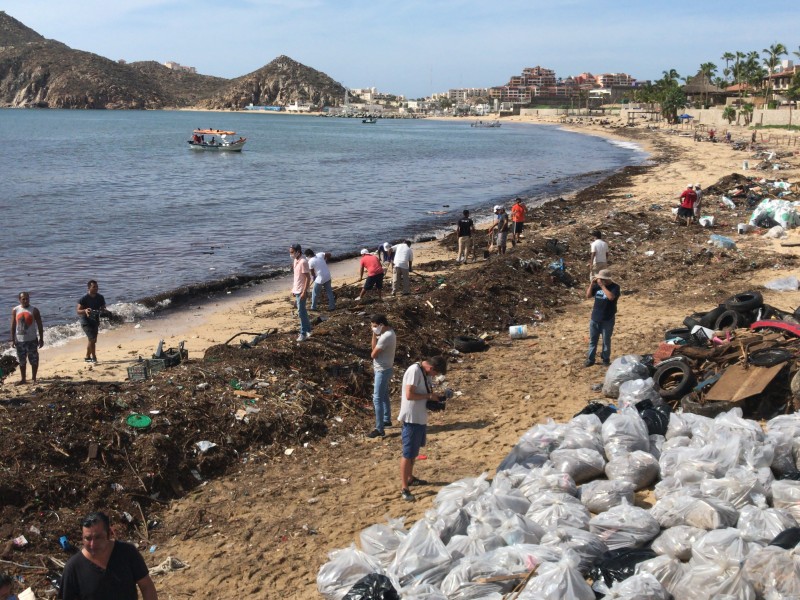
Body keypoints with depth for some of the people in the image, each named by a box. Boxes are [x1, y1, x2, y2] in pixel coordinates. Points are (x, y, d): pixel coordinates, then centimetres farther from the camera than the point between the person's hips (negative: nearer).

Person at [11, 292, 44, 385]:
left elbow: (39, 325, -1)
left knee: (34, 360, 2)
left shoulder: (34, 310, -4)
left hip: (32, 339, -2)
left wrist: (41, 339, -3)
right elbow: (13, 325, 5)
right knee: (22, 361, 11)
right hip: (20, 340, 2)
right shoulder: (15, 310, 2)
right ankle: (23, 379, 21)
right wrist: (13, 339, 2)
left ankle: (33, 378, 15)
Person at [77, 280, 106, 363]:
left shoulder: (100, 297, -1)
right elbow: (78, 312, -16)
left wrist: (103, 311, -16)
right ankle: (94, 358, -11)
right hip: (86, 322, -6)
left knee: (92, 340, 16)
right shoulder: (84, 299, -16)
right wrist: (85, 311, -37)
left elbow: (103, 308, 8)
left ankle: (87, 357, 32)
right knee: (92, 339, -18)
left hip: (95, 321, 6)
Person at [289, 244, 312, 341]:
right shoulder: (295, 261, 8)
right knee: (302, 312, 16)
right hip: (297, 290, 9)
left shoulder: (303, 262, -20)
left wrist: (304, 292, -22)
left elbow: (308, 278, -20)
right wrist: (293, 289, 18)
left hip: (301, 291, -9)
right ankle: (308, 330, 27)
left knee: (301, 313, -4)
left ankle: (303, 334, 4)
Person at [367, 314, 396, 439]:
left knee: (377, 399, -7)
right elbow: (376, 348, 6)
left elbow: (373, 354, -20)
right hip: (384, 369, 10)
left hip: (382, 371, -10)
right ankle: (387, 420, 40)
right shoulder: (389, 332, 5)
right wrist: (375, 335, -9)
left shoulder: (385, 337, -27)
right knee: (384, 396, 24)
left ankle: (379, 429, -5)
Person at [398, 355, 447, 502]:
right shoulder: (414, 371, -22)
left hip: (421, 417, 10)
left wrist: (433, 399, -3)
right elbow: (409, 395, -27)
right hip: (411, 418, -9)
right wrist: (428, 396, -19)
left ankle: (410, 478, 38)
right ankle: (404, 488, 4)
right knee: (408, 454, -3)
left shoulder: (425, 372, 7)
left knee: (415, 451, 22)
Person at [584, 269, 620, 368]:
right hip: (595, 318, 5)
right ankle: (590, 359, 20)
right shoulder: (597, 285, 1)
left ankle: (606, 359, 22)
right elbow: (588, 296, 0)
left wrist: (602, 286, -26)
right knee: (592, 339, 11)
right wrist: (592, 284, -11)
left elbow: (611, 297, -30)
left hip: (607, 320, -4)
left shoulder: (615, 287, -13)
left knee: (606, 340, 8)